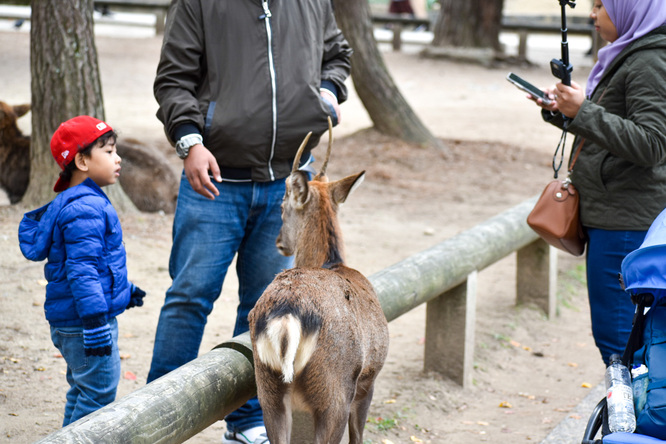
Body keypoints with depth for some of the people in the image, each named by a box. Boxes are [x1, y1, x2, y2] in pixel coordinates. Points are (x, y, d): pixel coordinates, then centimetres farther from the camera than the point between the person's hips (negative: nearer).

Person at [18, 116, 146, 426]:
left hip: (69, 322, 11)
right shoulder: (85, 209, -20)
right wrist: (95, 319, -27)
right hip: (82, 321, -11)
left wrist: (123, 288, 33)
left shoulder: (71, 203, 15)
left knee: (82, 389, 19)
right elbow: (81, 269, -26)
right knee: (99, 390, -6)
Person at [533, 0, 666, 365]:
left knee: (614, 334, -7)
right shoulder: (628, 56, 17)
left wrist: (584, 112, -24)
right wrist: (561, 112, 10)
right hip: (613, 215, 11)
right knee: (612, 330, 16)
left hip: (627, 223, -11)